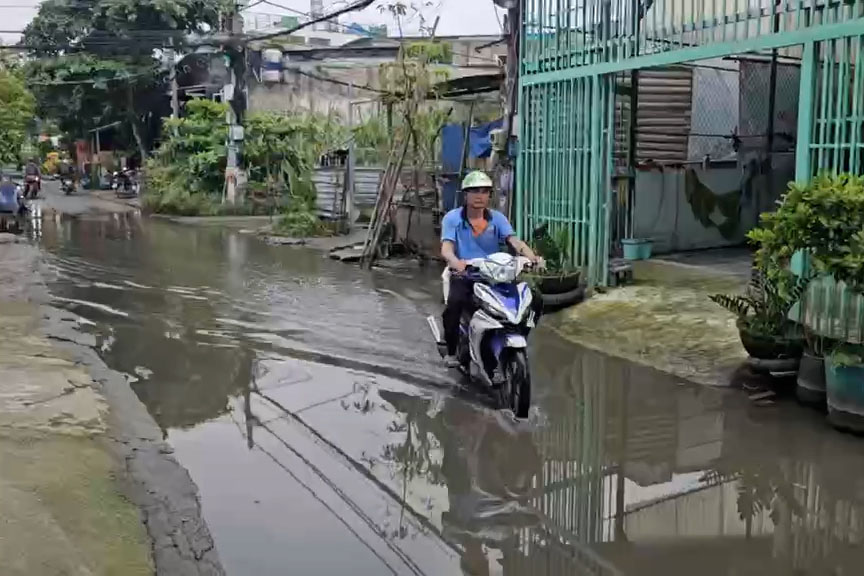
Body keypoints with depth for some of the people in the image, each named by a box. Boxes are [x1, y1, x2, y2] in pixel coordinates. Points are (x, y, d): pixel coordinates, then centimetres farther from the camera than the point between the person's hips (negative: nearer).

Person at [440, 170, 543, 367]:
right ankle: (451, 351, -14)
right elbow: (446, 248, -13)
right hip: (463, 277, -2)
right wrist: (456, 263, -38)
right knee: (455, 301, -34)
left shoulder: (497, 218, 8)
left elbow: (515, 241, -7)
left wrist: (532, 257, -28)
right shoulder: (452, 218, 1)